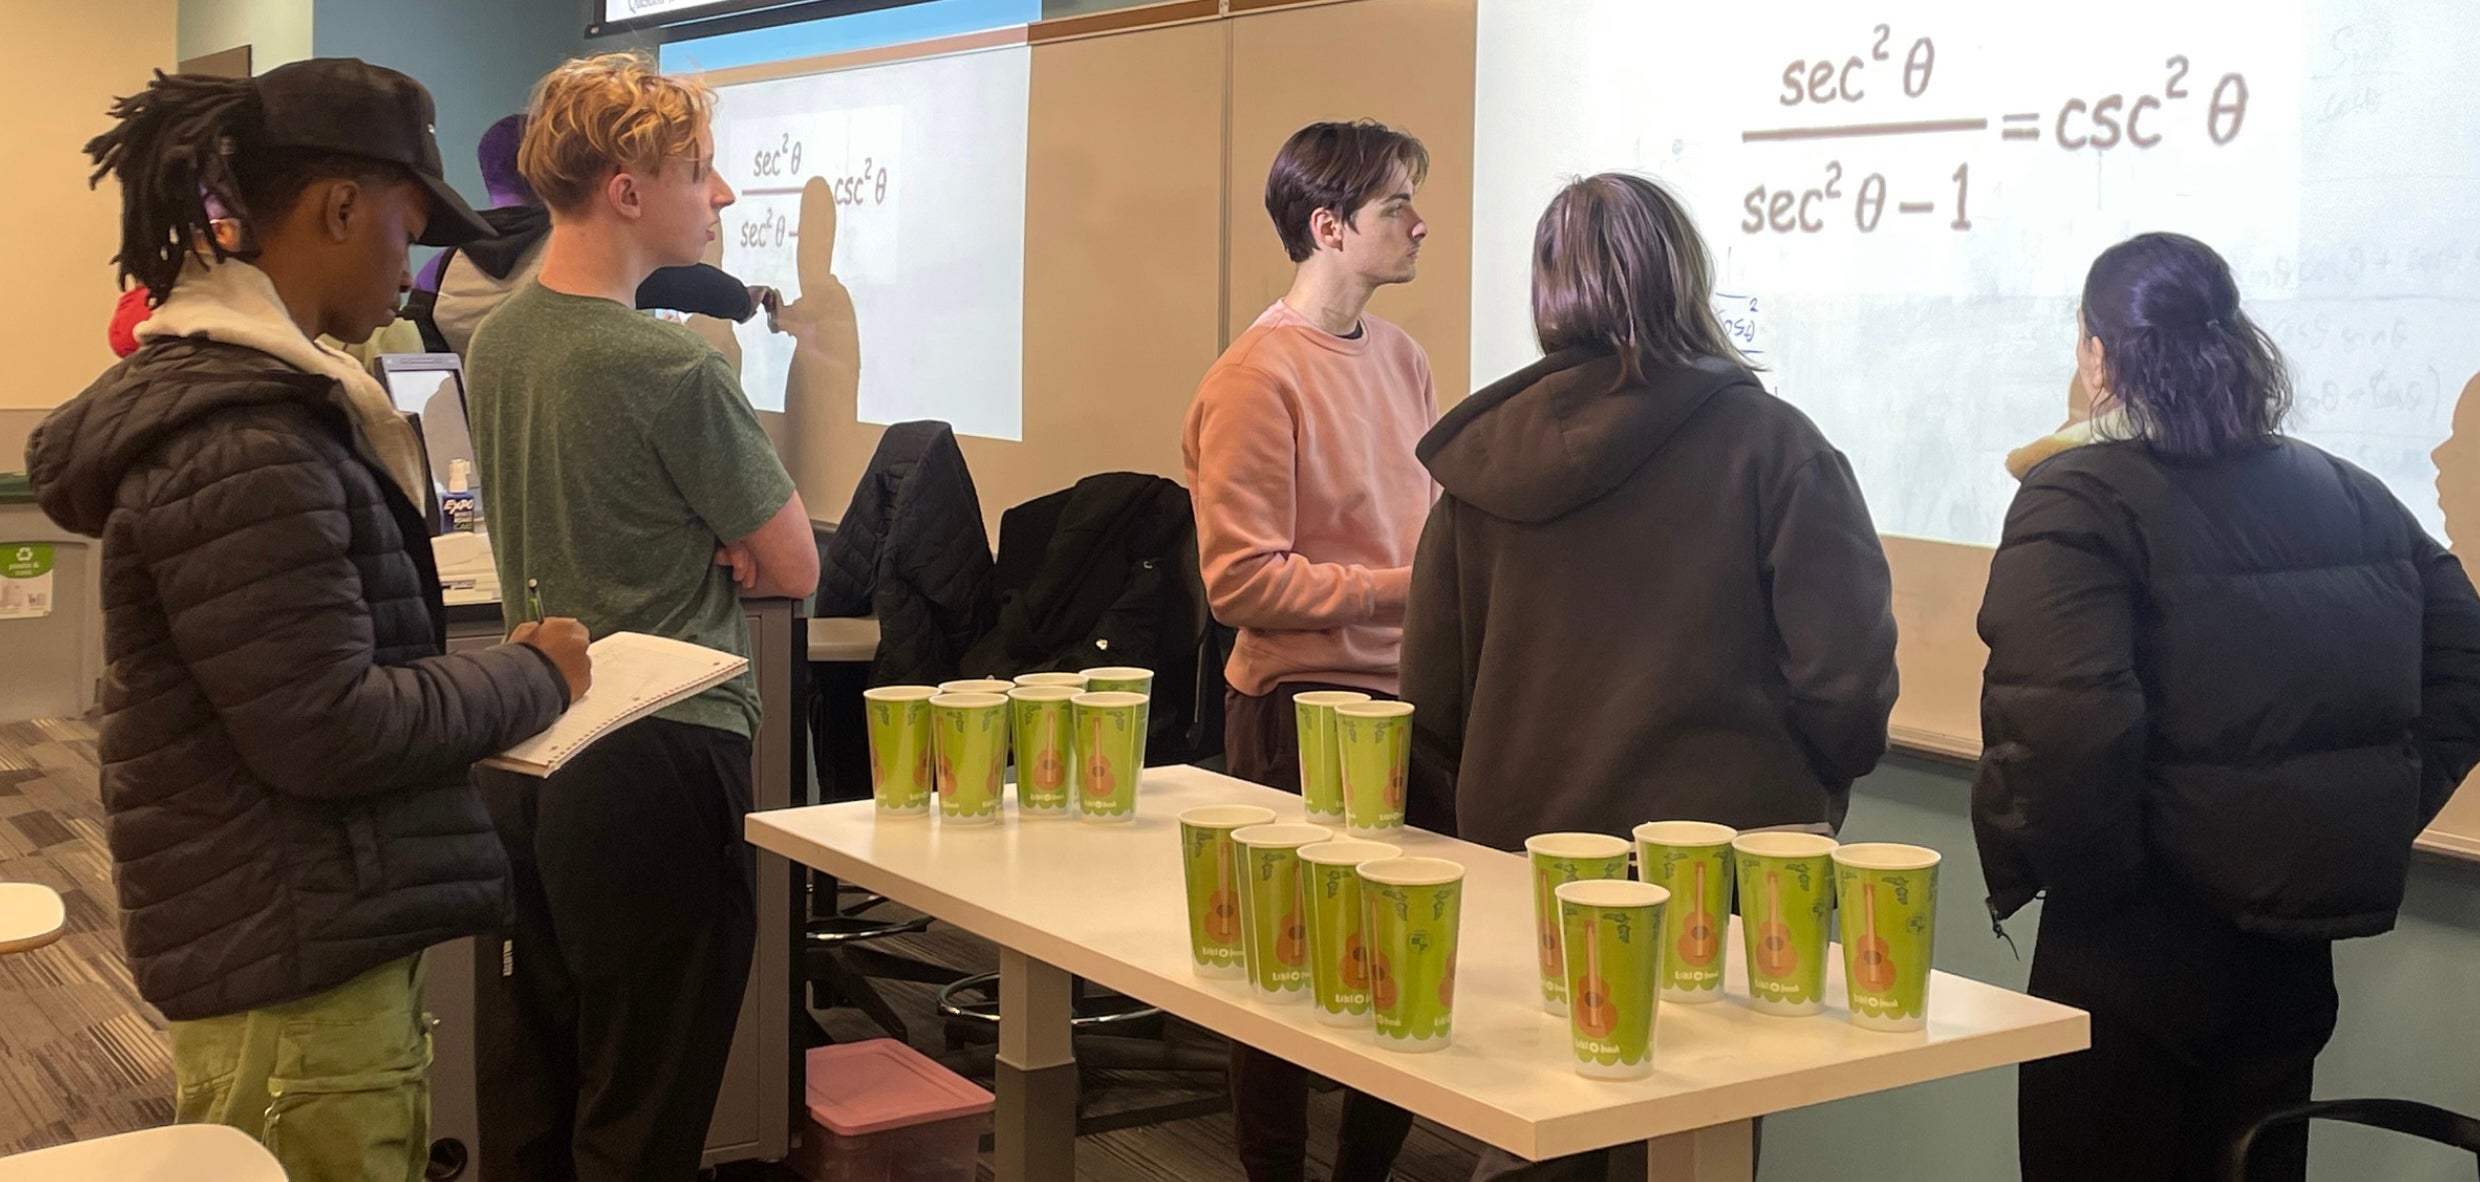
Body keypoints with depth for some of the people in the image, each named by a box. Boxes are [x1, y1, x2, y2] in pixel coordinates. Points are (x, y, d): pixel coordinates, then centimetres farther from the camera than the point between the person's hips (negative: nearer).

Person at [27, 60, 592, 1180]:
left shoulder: (232, 391, 13)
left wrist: (495, 670, 8)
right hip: (291, 972, -10)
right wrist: (532, 678, -9)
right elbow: (326, 731, -22)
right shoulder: (239, 442, -20)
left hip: (314, 941, 10)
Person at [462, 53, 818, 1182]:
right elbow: (795, 570, -9)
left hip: (528, 758, 8)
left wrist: (705, 542, 1)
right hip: (658, 758, -8)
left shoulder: (494, 340, 6)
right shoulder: (673, 368, -17)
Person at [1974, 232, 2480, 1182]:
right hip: (2292, 952, 6)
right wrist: (2364, 834, 9)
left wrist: (2082, 879, -12)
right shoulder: (2350, 496, 5)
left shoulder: (2078, 503, -15)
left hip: (2132, 953, -6)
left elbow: (2063, 729, -28)